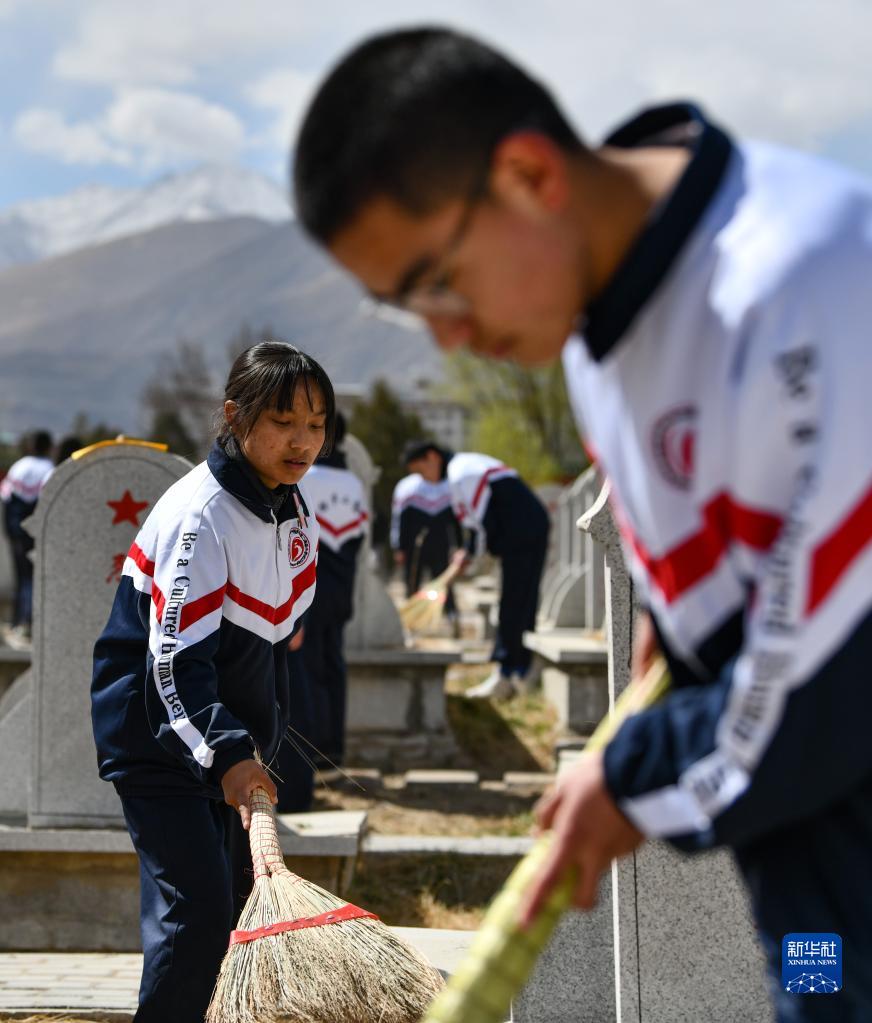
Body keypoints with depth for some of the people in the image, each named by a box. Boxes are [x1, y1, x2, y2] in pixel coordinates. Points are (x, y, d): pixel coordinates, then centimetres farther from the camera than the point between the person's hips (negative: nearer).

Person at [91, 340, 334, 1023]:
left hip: (236, 741, 9)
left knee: (240, 901, 14)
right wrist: (226, 755, -41)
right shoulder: (198, 515, -24)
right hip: (158, 735, -9)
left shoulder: (294, 512, 4)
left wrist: (261, 740, 18)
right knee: (197, 908, -16)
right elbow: (175, 662, -30)